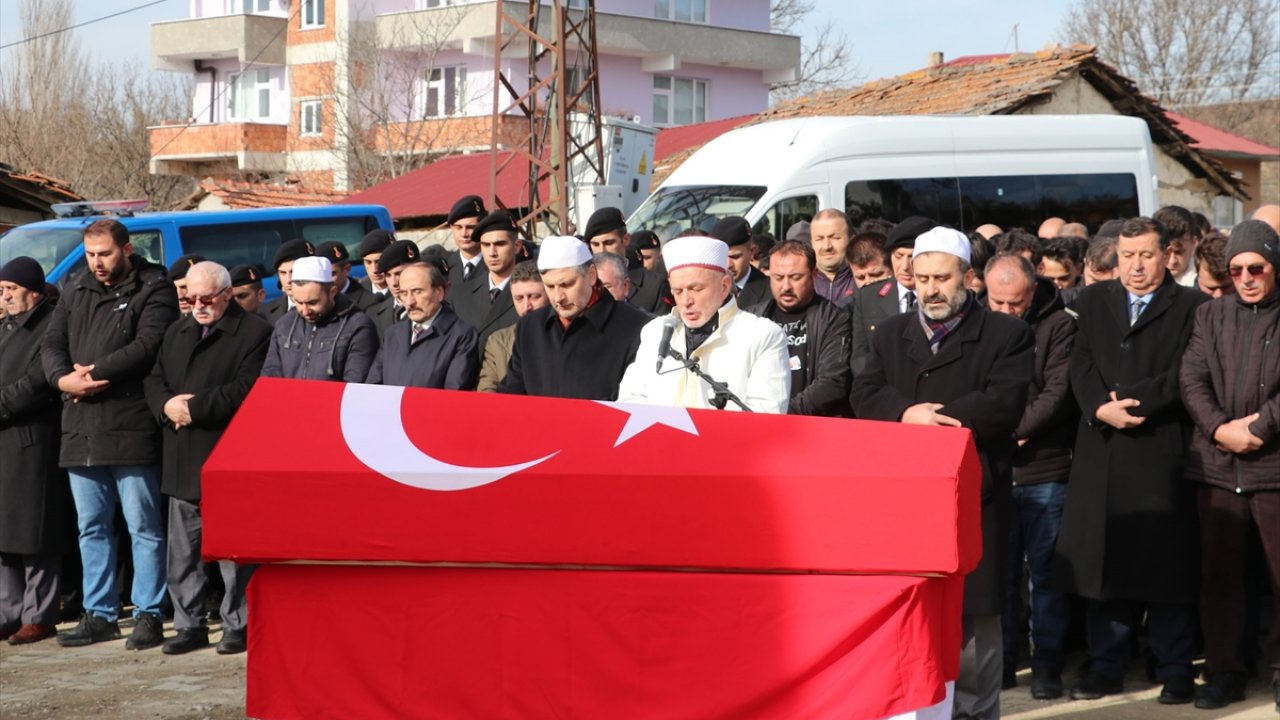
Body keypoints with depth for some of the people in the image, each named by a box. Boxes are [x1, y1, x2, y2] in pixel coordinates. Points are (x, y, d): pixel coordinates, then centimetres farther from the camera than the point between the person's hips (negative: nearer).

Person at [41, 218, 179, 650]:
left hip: (130, 430, -7)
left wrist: (96, 372, -15)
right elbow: (51, 345, 11)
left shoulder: (153, 290, -2)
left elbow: (148, 346, -14)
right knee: (91, 528, 11)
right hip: (80, 431, 7)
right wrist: (62, 378, -10)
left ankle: (148, 616, 2)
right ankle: (99, 615, 19)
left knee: (143, 528, -3)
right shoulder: (75, 294, 19)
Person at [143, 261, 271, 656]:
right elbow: (153, 380, 16)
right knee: (182, 550, 10)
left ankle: (238, 624, 6)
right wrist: (166, 404, -6)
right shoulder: (177, 332, 19)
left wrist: (193, 408, -14)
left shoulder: (254, 332, -5)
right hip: (182, 460, 7)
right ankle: (189, 624, 17)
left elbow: (246, 388, -15)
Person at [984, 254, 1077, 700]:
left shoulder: (1058, 326, -2)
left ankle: (1047, 663, 10)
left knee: (1046, 572, 3)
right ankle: (1001, 660, 15)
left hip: (1045, 468, -3)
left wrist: (1015, 430, -13)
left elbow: (1059, 392, -9)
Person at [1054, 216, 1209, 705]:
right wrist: (1101, 409, -12)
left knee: (1166, 562, 0)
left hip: (1162, 453, -3)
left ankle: (1175, 671, 8)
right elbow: (1081, 366, 5)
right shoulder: (1093, 300, 15)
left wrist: (1132, 403, -14)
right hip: (1101, 454, 3)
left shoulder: (1190, 306, 4)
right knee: (1103, 563, 5)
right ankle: (1105, 667, 13)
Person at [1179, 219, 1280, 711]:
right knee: (1218, 574, 8)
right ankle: (1223, 670, 17)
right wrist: (1220, 428, -12)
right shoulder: (1210, 315, 12)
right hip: (1217, 466, 3)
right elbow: (1192, 379, 2)